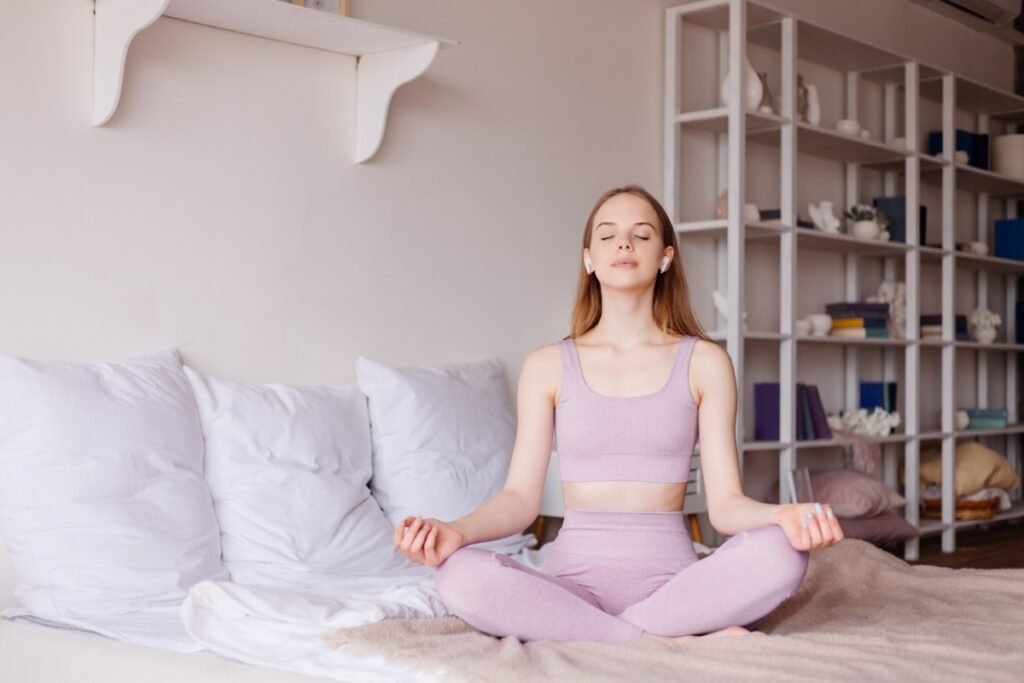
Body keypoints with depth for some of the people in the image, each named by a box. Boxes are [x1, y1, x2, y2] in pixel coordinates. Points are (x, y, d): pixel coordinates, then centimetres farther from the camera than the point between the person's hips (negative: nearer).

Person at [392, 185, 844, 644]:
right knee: (460, 577, -31)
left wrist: (784, 515, -23)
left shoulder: (704, 362, 5)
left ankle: (580, 632, -21)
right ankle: (674, 644, -24)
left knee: (781, 553, -30)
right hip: (573, 576, 0)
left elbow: (725, 503, 0)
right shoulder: (547, 366, 7)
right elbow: (520, 498, 2)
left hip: (670, 577, 0)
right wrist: (456, 530, -20)